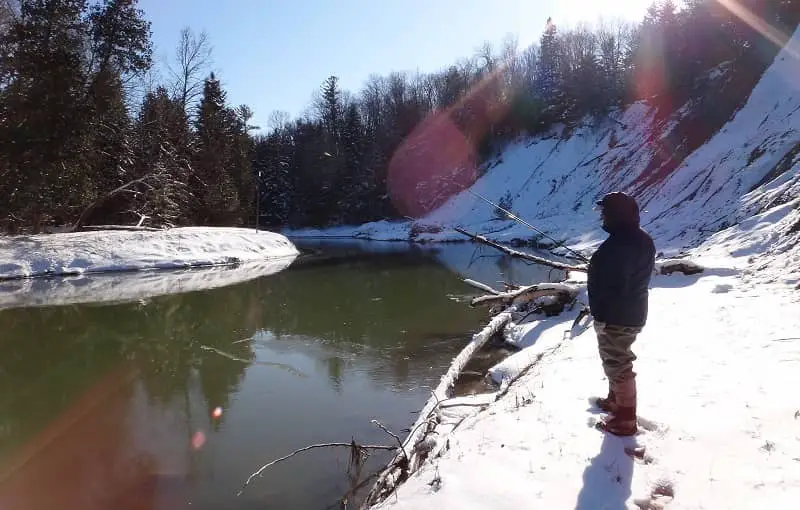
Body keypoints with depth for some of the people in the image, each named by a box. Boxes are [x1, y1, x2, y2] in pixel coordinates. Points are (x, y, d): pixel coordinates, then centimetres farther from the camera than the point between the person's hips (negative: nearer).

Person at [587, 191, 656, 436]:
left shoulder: (617, 246, -27)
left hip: (616, 317, -10)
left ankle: (625, 420, 13)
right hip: (633, 312, 10)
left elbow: (611, 286, -28)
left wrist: (600, 316, -20)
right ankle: (616, 400, 42)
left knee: (617, 364, 2)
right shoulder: (643, 239, 5)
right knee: (618, 360, 25)